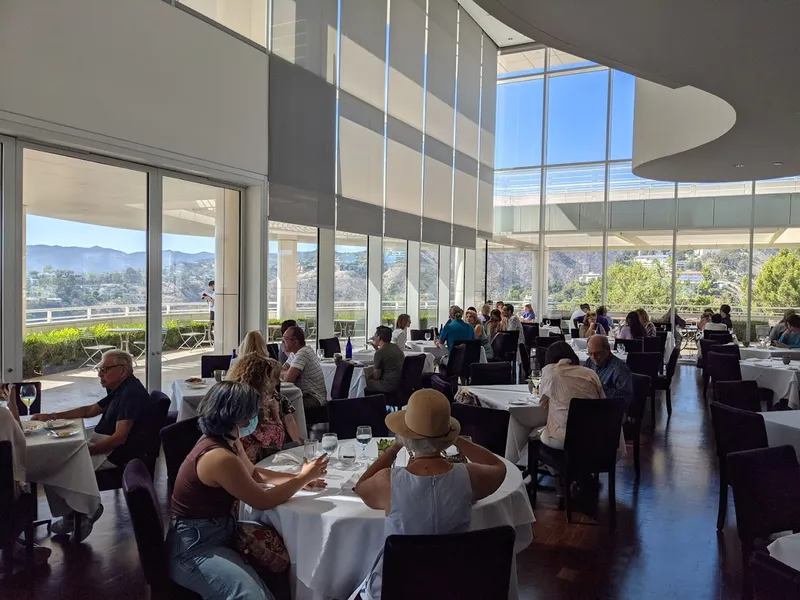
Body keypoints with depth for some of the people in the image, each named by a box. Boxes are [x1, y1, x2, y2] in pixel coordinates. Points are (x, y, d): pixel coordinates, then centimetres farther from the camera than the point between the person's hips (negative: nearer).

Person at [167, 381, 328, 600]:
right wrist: (305, 477, -6)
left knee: (284, 548, 1)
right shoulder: (220, 457, -27)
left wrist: (297, 478, 5)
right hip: (193, 549, -10)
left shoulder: (227, 440, 2)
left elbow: (254, 473, 18)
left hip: (218, 531, 10)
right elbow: (263, 501, -19)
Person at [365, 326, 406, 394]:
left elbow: (376, 377, -8)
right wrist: (376, 348, 22)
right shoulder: (396, 347, 9)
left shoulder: (380, 353, -15)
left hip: (390, 386, -9)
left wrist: (374, 367, 12)